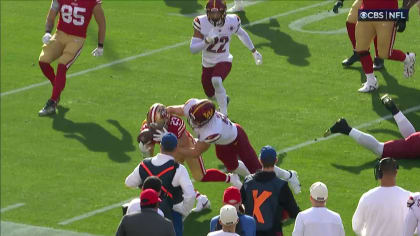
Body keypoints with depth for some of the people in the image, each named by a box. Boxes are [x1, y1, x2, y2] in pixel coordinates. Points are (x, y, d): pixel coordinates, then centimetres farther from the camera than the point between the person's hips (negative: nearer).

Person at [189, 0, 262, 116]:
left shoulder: (231, 22, -16)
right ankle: (224, 99, 54)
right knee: (211, 95, 17)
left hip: (224, 61, -3)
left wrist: (254, 52, 17)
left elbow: (242, 34, 8)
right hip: (208, 64, 3)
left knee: (216, 81, -34)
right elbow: (192, 49, -21)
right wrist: (207, 41, -39)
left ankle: (224, 114, -22)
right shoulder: (201, 23, -19)